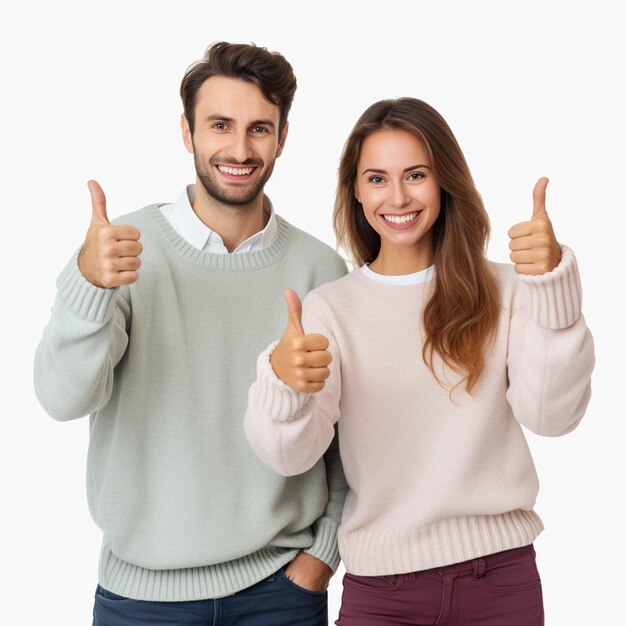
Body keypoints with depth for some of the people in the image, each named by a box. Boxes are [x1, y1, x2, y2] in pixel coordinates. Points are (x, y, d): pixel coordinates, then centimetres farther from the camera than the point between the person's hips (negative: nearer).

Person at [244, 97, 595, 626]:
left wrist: (554, 282, -25)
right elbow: (292, 456, -12)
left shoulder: (503, 291, -1)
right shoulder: (330, 308, -1)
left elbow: (553, 416, -14)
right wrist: (283, 383, -32)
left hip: (502, 575, 0)